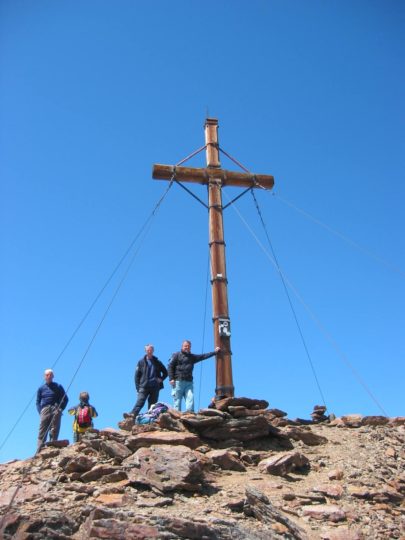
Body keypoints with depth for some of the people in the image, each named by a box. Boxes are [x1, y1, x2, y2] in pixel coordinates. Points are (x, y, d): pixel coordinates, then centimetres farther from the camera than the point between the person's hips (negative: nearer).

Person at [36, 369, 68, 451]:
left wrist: (60, 409, -3)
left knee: (54, 431, -6)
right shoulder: (41, 388, 17)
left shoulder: (58, 387, 11)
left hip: (55, 410, -1)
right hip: (45, 410, 1)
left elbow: (65, 399, 9)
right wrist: (40, 411, 0)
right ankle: (39, 450, -7)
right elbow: (38, 402, 16)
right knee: (42, 431, -5)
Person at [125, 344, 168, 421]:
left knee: (152, 405, 2)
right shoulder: (141, 362, 8)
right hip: (144, 387, -2)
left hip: (155, 387, 2)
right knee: (140, 402, -18)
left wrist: (161, 379, 2)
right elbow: (137, 375, 6)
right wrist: (138, 387, -3)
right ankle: (132, 415, -31)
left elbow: (165, 372, 20)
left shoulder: (157, 362, 11)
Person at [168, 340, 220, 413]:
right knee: (177, 400, -5)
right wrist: (171, 378, -9)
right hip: (178, 381, -4)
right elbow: (170, 366, 1)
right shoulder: (176, 355, 8)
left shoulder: (192, 357, 23)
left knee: (190, 398, -10)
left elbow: (203, 356, 20)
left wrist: (214, 352, 15)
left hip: (189, 382, 4)